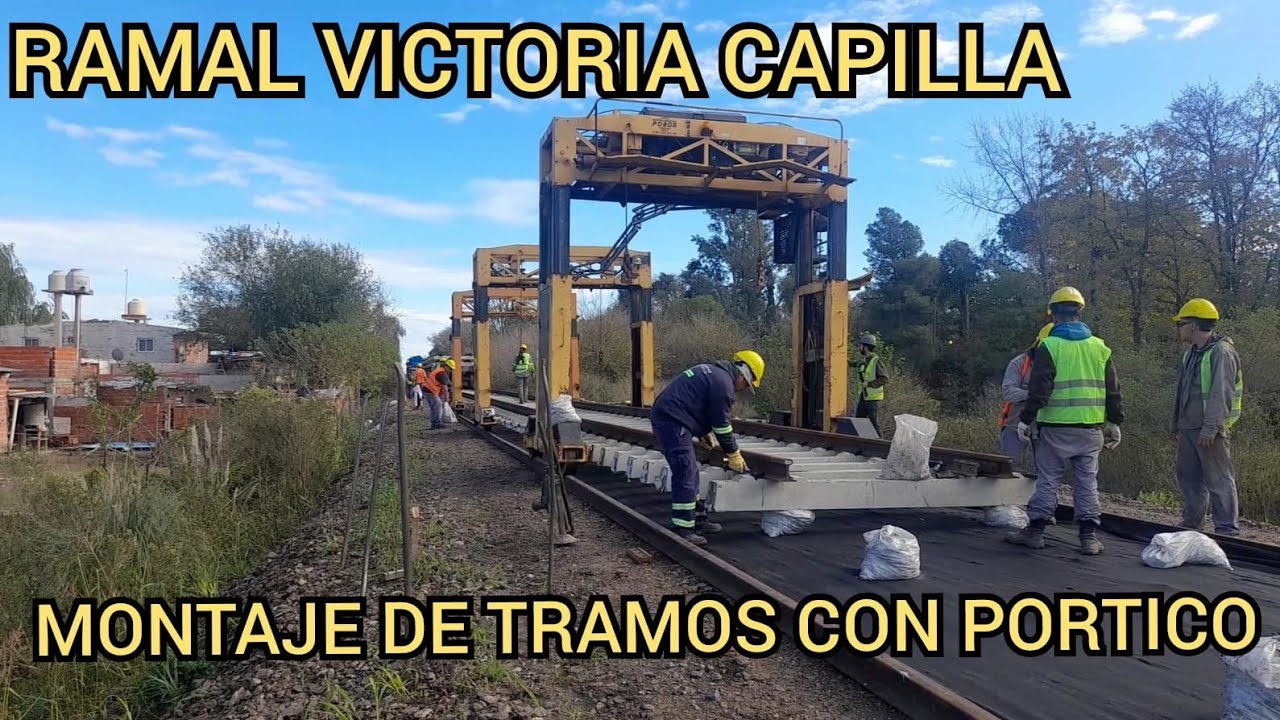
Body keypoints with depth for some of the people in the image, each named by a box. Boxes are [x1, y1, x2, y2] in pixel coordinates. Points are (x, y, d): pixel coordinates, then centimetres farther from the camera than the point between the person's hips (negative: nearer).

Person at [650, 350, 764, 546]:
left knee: (689, 473, 17)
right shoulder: (723, 382, -12)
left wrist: (704, 432, 32)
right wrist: (734, 454, 1)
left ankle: (698, 518, 25)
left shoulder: (714, 372, 20)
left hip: (663, 416, 11)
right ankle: (683, 529, -8)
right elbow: (722, 423, -9)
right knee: (685, 475, -10)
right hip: (673, 421, -11)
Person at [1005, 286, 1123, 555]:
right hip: (1091, 428, 4)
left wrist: (1026, 419, -5)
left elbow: (1039, 389, -12)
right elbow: (1113, 390, 11)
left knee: (1048, 480, 4)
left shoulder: (1049, 347, -8)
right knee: (1087, 482, 9)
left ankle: (1035, 530, 9)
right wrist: (1114, 423, 17)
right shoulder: (1100, 347, 8)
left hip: (1056, 428, -4)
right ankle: (1089, 536, 10)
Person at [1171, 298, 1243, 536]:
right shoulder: (1191, 353, 17)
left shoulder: (1221, 352, -13)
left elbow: (1221, 394, -21)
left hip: (1210, 430, -9)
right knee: (1188, 476, 15)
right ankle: (1191, 524, 26)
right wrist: (1176, 423, 22)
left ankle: (1227, 530, 0)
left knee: (1219, 480, -5)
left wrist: (1210, 428, -25)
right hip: (1188, 427, 10)